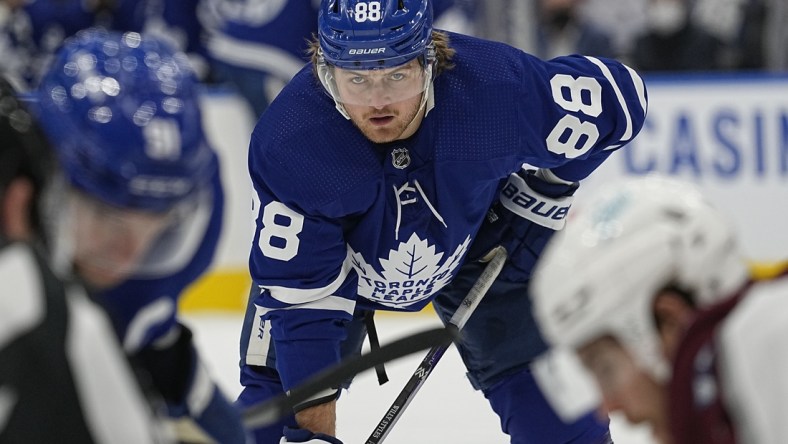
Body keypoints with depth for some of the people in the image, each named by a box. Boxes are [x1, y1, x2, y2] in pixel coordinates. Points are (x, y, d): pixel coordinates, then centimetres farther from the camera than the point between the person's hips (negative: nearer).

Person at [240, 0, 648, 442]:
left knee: (539, 382, -6)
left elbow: (619, 95, -18)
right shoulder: (288, 141, -37)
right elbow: (299, 296, -32)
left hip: (477, 238, 1)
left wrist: (547, 190, -11)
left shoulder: (498, 85, -37)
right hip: (328, 257, -1)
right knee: (278, 383, -11)